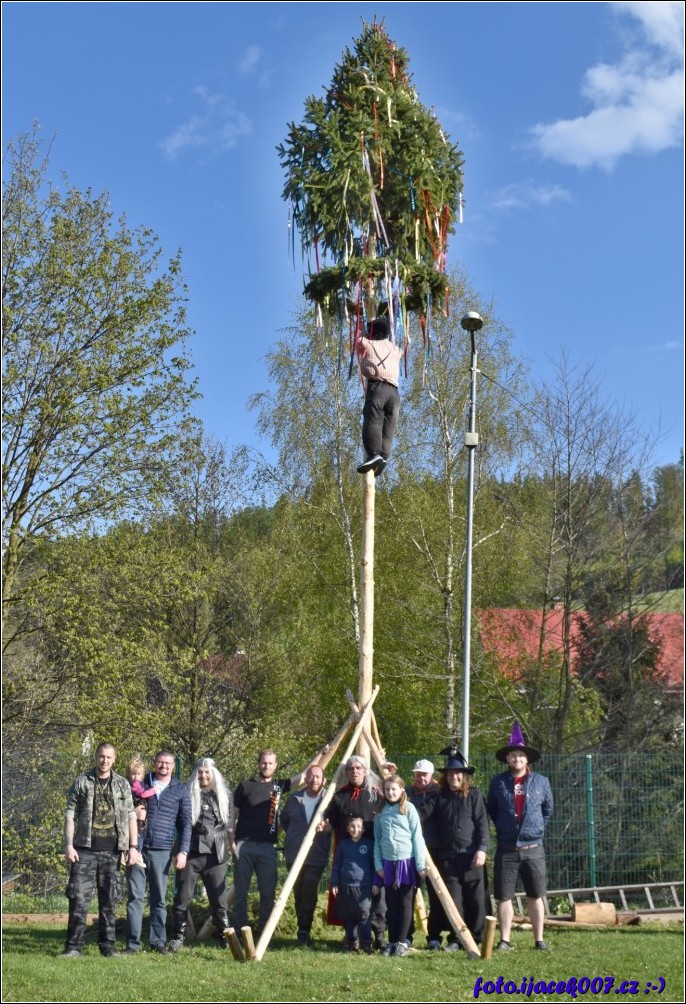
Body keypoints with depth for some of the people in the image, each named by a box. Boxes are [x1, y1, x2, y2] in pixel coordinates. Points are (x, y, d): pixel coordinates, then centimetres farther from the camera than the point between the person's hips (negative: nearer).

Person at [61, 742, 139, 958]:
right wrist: (69, 845, -6)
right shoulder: (82, 782, 3)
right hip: (85, 850, -1)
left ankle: (107, 946, 13)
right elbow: (70, 814, 2)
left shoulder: (122, 784, 8)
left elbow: (130, 816, 7)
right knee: (78, 897, -5)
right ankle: (74, 946, 1)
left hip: (111, 851, 2)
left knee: (109, 900, 5)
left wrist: (133, 846, 0)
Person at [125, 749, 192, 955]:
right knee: (135, 896, -2)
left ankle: (158, 941, 12)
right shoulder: (141, 784, 9)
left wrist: (183, 851, 0)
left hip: (162, 851, 0)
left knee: (159, 898, 5)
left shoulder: (180, 790, 8)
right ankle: (133, 942, 1)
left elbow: (185, 822, 8)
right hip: (138, 847, 0)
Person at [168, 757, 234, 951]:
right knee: (183, 896, -1)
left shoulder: (224, 794, 9)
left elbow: (229, 825, 15)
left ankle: (224, 935, 14)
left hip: (216, 853, 1)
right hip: (192, 851, -1)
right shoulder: (188, 793, 3)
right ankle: (178, 937, 7)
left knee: (219, 897, 4)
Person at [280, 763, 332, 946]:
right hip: (294, 857, 4)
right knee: (299, 895, 9)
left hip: (317, 858, -4)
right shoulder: (295, 799, 6)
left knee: (309, 895, -10)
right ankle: (304, 930, 20)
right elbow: (284, 820, 21)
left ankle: (304, 931, -5)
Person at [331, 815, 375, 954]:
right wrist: (334, 883, 6)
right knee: (348, 917, 6)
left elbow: (375, 864, 6)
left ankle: (366, 944, -6)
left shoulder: (369, 844, 3)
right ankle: (352, 943, 15)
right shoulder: (343, 844, 7)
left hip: (363, 886, -2)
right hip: (346, 886, 2)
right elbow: (336, 865, 11)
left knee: (364, 915, -10)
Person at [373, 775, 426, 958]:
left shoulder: (409, 808, -2)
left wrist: (420, 864, -8)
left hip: (407, 861, -3)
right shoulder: (381, 811, 8)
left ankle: (402, 942, 5)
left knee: (405, 903, 0)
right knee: (391, 904, 7)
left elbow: (417, 837, -4)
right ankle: (392, 942, 13)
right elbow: (377, 840, 11)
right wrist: (378, 864, 3)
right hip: (388, 863, 4)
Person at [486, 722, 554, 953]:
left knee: (535, 897, 5)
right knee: (504, 897, 1)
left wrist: (538, 828, 10)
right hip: (506, 849, 0)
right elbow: (491, 809, 15)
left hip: (533, 848, 0)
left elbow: (548, 810, 16)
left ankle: (539, 940, 13)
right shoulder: (498, 782, 3)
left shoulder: (541, 782, 4)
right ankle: (505, 940, 7)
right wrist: (502, 827, 9)